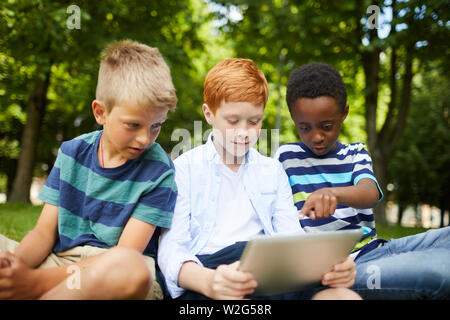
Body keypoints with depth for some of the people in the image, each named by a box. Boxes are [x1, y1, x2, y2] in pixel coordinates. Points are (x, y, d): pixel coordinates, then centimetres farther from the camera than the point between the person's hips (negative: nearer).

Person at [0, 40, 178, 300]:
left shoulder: (158, 171, -8)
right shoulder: (72, 153, 7)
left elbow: (125, 255, -14)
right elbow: (44, 232, 5)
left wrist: (38, 281, -23)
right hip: (59, 261, 3)